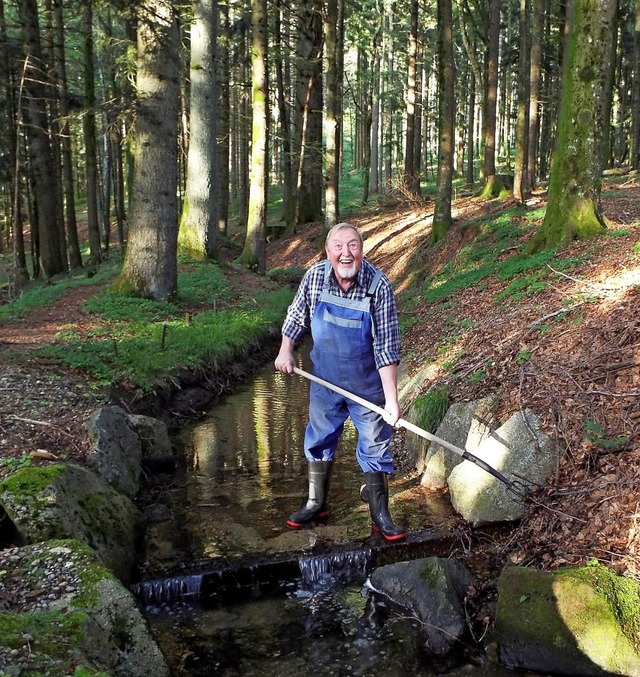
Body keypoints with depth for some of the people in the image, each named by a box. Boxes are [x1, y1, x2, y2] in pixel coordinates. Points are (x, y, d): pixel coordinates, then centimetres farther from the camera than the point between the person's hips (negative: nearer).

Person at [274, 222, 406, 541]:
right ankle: (316, 504, 34)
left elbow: (387, 348, -22)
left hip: (368, 386, -3)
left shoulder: (378, 285, -22)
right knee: (319, 440, 16)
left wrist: (392, 398, -25)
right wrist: (286, 350, 4)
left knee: (375, 448, 6)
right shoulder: (314, 277, -13)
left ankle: (380, 515, 20)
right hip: (324, 381, 3)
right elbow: (296, 316, 8)